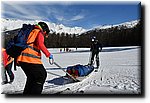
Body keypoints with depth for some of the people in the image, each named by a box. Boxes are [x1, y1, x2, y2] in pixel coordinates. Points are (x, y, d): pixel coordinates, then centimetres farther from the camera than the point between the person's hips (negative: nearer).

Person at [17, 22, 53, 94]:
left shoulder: (31, 32, 30)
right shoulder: (39, 32, 5)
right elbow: (40, 44, -13)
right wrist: (48, 54, -8)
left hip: (21, 59, 9)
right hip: (30, 58, -9)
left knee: (31, 77, 21)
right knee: (42, 75, 0)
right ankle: (34, 94, -5)